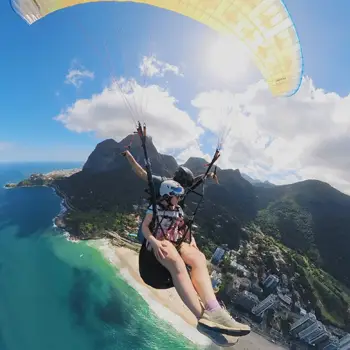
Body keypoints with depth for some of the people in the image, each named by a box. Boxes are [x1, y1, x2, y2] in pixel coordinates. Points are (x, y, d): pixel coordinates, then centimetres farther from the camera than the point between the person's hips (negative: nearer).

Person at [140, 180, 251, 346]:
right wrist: (154, 242, -23)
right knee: (178, 264, -39)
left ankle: (212, 310, -45)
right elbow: (144, 226, -5)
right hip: (158, 242, -5)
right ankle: (204, 316, -46)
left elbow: (184, 228, 23)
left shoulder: (178, 210, 19)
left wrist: (192, 242, 5)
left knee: (199, 258, -29)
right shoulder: (155, 207, 3)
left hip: (176, 242, 5)